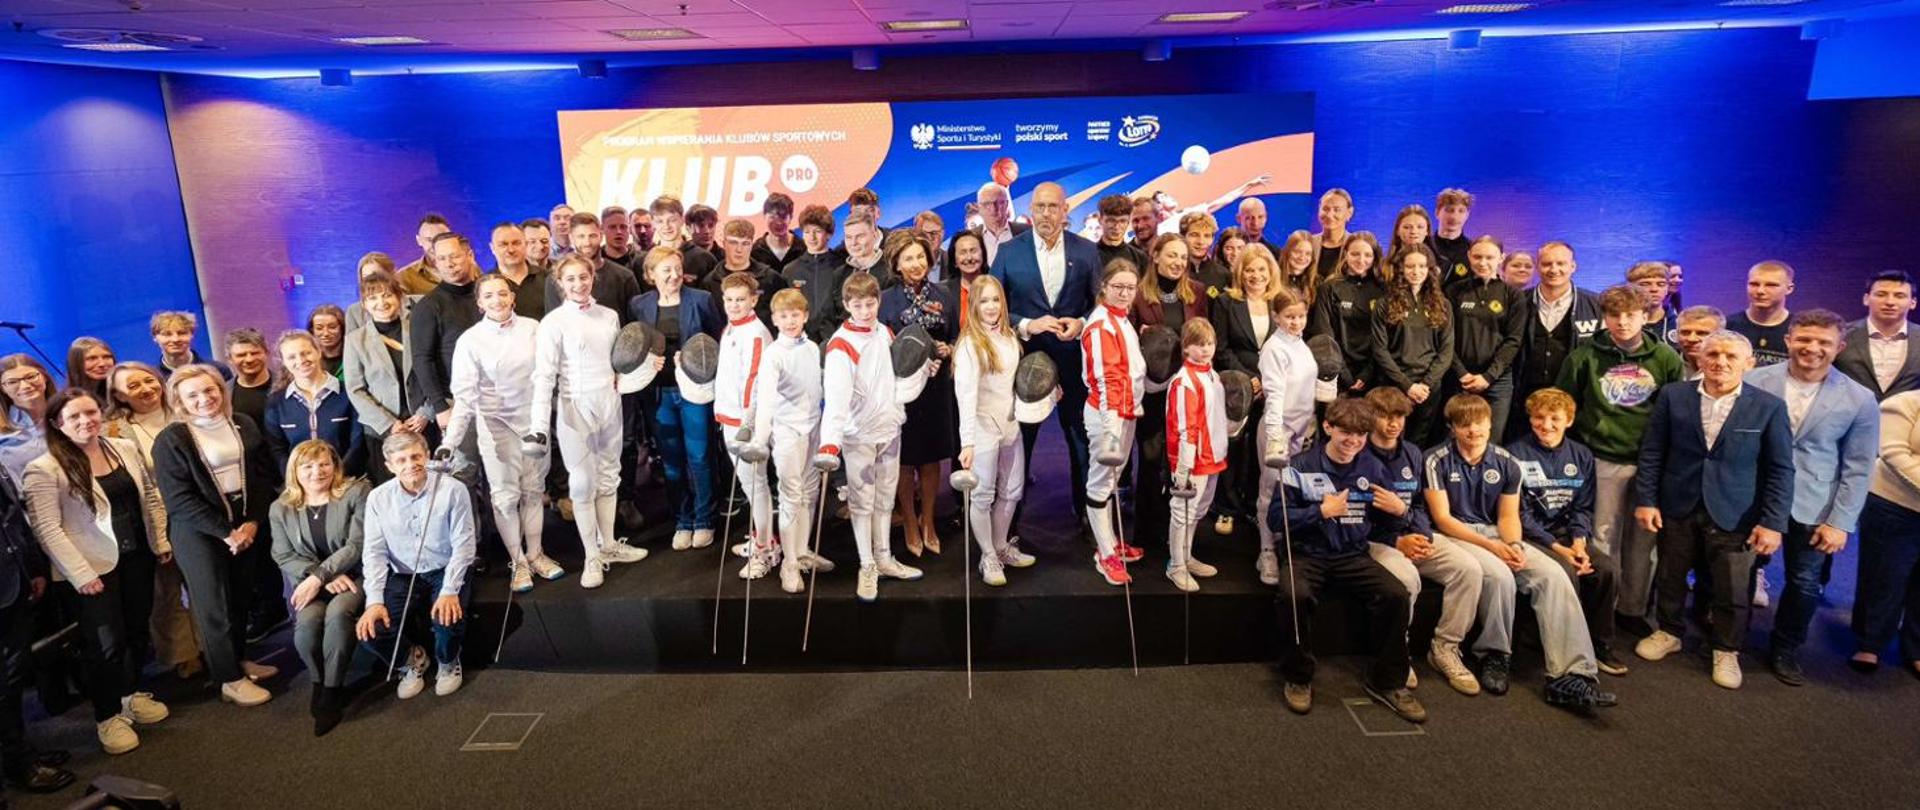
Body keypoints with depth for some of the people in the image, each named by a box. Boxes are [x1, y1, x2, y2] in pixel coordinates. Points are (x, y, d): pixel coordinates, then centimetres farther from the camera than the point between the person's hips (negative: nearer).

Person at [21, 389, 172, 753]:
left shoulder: (126, 449, 2)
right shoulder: (45, 470, -15)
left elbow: (150, 496, 11)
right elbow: (47, 528, -16)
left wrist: (161, 540, 9)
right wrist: (81, 574, -18)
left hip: (137, 557, 5)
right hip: (93, 568, -5)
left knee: (138, 629, 17)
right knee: (106, 643, 4)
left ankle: (131, 693, 38)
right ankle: (108, 716, 22)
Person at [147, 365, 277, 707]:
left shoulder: (244, 425, 5)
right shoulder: (171, 439, -7)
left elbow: (265, 475, 4)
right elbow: (179, 499, -11)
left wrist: (253, 522, -7)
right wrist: (224, 532, -14)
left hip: (246, 525, 4)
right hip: (199, 532, -4)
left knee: (242, 598, 12)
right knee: (214, 605, 2)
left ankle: (239, 658, 30)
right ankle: (230, 679, 10)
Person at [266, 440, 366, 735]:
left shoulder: (356, 492, -3)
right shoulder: (281, 508, 8)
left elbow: (357, 545, -10)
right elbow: (284, 557, 2)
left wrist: (319, 576, -19)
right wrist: (328, 578, -14)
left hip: (354, 576, -3)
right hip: (309, 582, 3)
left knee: (338, 614, -33)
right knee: (307, 621, -28)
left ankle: (331, 692, -15)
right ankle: (319, 682, 0)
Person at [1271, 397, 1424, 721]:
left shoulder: (1372, 468, 8)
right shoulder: (1300, 466, -4)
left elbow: (1384, 528, 15)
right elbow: (1275, 518, -9)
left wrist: (1398, 511, -7)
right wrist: (1321, 511, -17)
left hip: (1353, 556, 4)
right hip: (1308, 555, -3)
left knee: (1397, 595, -22)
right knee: (1294, 595, -34)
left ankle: (1386, 681, 0)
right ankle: (1298, 678, -9)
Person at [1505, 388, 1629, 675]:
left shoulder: (1581, 455, 9)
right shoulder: (1517, 454, -6)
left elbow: (1583, 508, 9)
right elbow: (1520, 514, -8)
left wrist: (1579, 542, -9)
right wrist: (1557, 548, -15)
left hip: (1568, 534, 5)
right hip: (1531, 536, -5)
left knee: (1608, 568, -20)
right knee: (1566, 571, -30)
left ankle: (1600, 645, -2)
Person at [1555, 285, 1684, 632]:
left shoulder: (1666, 358, 2)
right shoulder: (1585, 356, -1)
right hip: (1603, 460, -1)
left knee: (1642, 540, 7)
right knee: (1603, 537, 5)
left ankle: (1634, 607, 21)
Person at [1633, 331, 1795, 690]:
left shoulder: (1769, 407, -5)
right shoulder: (1673, 396, -3)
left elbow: (1780, 469, -4)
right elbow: (1652, 453, 1)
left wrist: (1773, 522, -9)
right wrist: (1645, 499, -4)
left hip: (1734, 515, -1)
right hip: (1677, 508, 1)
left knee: (1732, 589, 7)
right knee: (1670, 577, 15)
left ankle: (1726, 651, 27)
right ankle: (1669, 633, 35)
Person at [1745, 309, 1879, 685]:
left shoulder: (1859, 400, -4)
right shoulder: (1755, 382, -7)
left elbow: (1857, 469, 0)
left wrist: (1840, 522, -4)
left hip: (1812, 510, 1)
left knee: (1804, 584, 8)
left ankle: (1786, 650, 30)